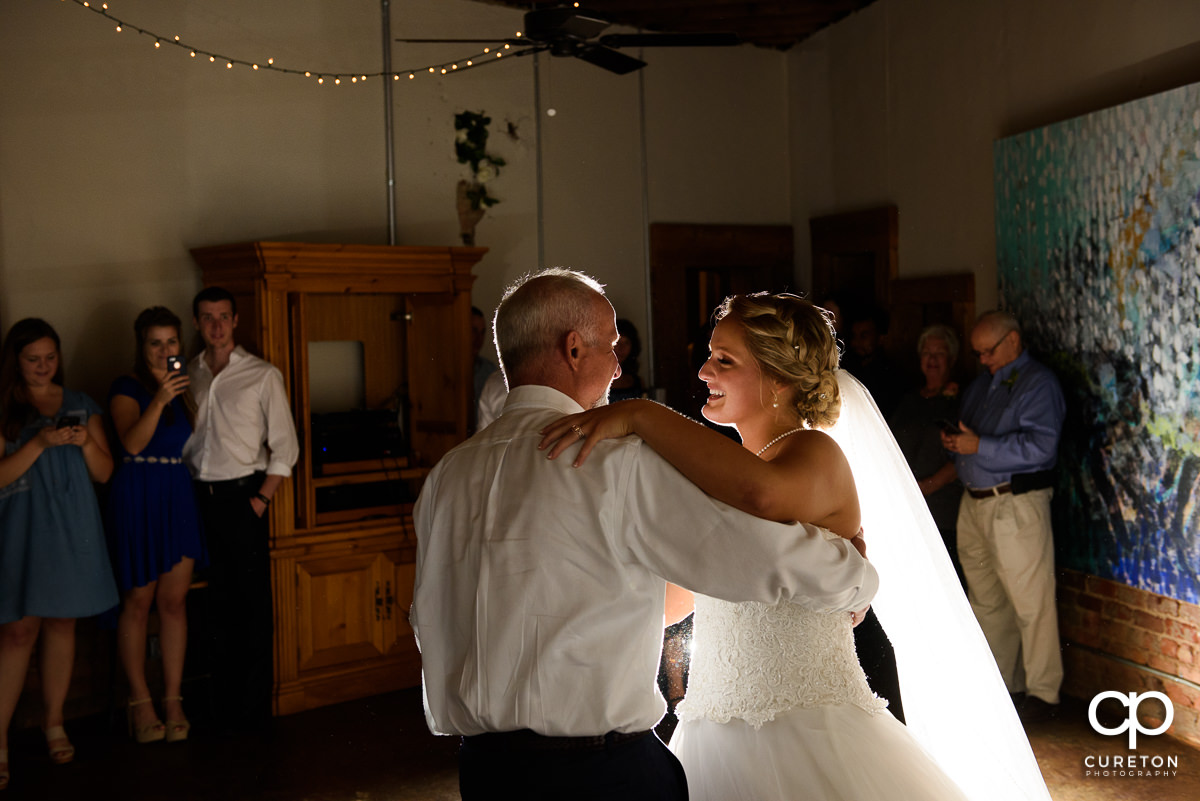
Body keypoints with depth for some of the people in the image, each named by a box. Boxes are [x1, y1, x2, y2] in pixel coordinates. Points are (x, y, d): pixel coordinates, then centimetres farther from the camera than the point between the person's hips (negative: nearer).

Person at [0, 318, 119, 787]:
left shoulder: (81, 406, 8)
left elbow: (104, 473, 7)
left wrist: (85, 442, -13)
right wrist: (42, 441, -21)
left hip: (71, 530, 3)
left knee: (62, 623, 9)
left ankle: (54, 723, 20)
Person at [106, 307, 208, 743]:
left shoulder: (184, 385, 14)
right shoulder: (126, 388, -3)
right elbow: (132, 443, -20)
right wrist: (159, 400, -31)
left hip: (180, 495, 5)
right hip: (138, 498, -5)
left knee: (174, 601, 5)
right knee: (137, 602, 2)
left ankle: (173, 700, 12)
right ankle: (140, 702, 13)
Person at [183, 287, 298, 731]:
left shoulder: (263, 375, 0)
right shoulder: (187, 375, 11)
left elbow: (285, 447, -2)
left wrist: (260, 499, -9)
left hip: (242, 497, -3)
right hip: (198, 499, 4)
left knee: (252, 603, -2)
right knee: (220, 601, 9)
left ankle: (253, 708, 7)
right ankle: (223, 703, 20)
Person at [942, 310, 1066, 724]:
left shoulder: (1038, 383, -7)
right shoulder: (980, 383, 19)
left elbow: (1040, 445, -19)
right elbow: (967, 431, 27)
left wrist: (979, 446, -20)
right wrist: (954, 440, 3)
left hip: (1016, 506, -8)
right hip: (974, 502, 8)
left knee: (1030, 602, -2)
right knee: (986, 599, 13)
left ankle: (1042, 692, 8)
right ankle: (999, 680, 25)